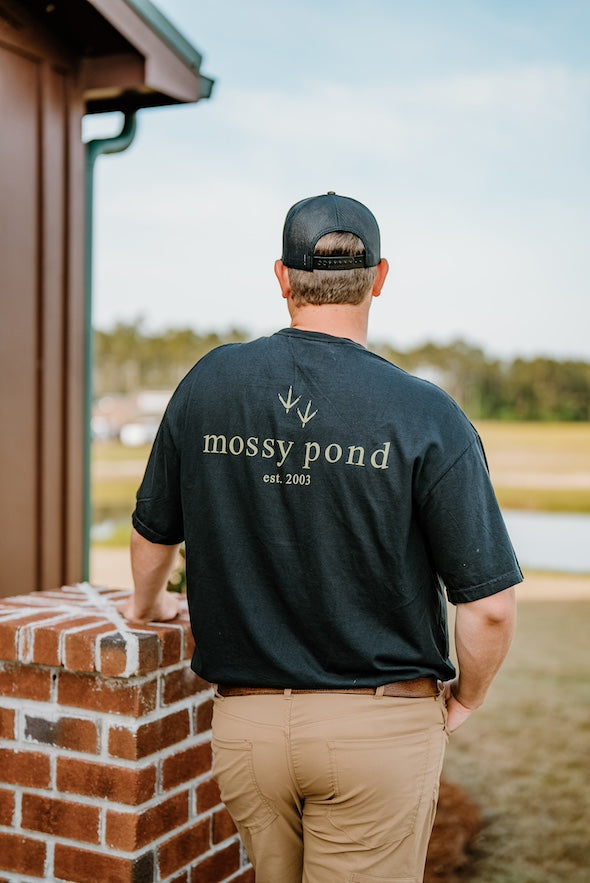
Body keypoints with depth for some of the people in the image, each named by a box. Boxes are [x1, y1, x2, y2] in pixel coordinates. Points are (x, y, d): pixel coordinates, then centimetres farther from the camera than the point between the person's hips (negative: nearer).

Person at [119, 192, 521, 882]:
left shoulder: (208, 383, -2)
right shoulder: (426, 416, -13)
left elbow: (154, 534, 12)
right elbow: (489, 604, -13)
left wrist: (147, 605, 33)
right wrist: (462, 699, 7)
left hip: (243, 721, 3)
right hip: (381, 723, -3)